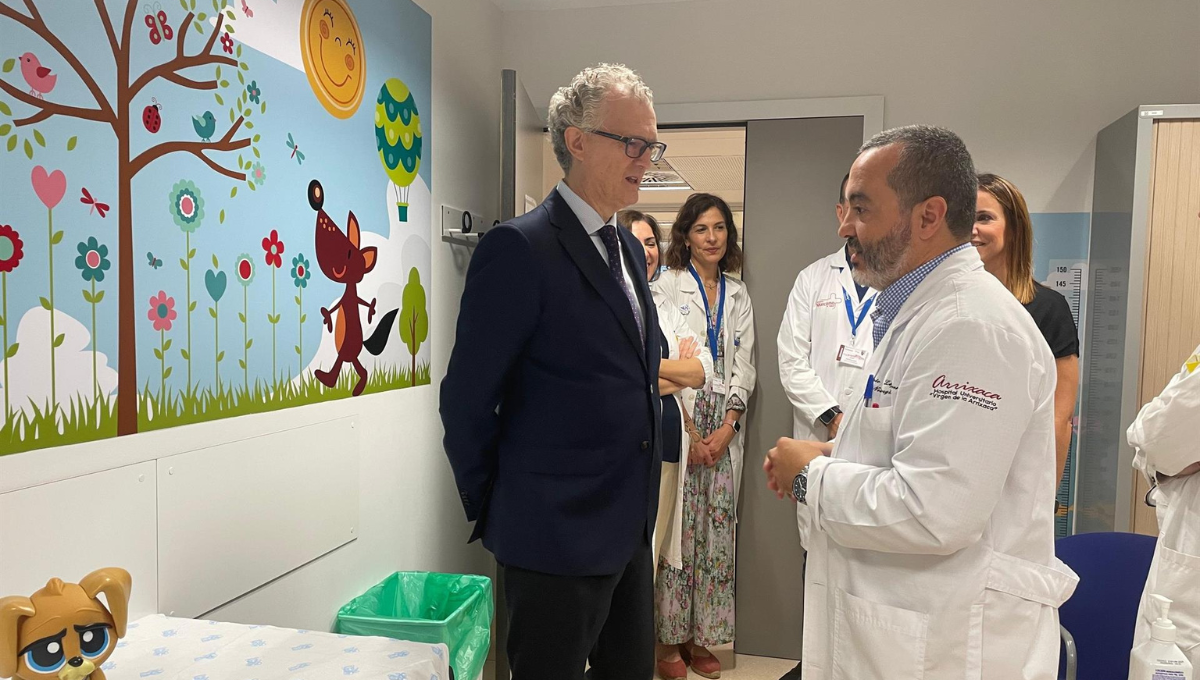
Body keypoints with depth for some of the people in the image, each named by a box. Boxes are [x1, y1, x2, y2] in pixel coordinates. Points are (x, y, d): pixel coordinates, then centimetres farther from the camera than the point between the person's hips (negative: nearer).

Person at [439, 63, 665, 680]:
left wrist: (639, 506, 14)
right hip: (555, 537, -8)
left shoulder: (627, 248, 10)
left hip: (629, 529, 8)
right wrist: (492, 509, -4)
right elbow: (467, 398, -15)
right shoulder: (519, 247, -17)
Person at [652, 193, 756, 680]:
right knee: (676, 528, -2)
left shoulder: (739, 295, 13)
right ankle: (670, 640, 12)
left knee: (716, 530, 6)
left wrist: (727, 427, -3)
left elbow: (743, 365, 9)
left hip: (724, 426, 4)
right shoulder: (666, 286, 0)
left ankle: (701, 638, 19)